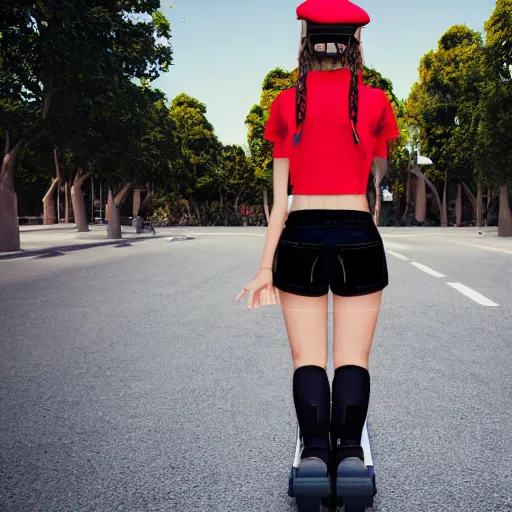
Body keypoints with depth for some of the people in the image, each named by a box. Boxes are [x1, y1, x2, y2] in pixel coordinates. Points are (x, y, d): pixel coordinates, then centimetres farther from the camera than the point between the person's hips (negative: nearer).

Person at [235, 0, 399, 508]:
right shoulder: (375, 101, 3)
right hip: (358, 239, 0)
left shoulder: (286, 103, 3)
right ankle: (349, 453, 3)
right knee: (353, 358, 5)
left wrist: (265, 268, 4)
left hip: (301, 239, 0)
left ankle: (315, 451, 2)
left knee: (308, 358, 7)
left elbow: (281, 196, 1)